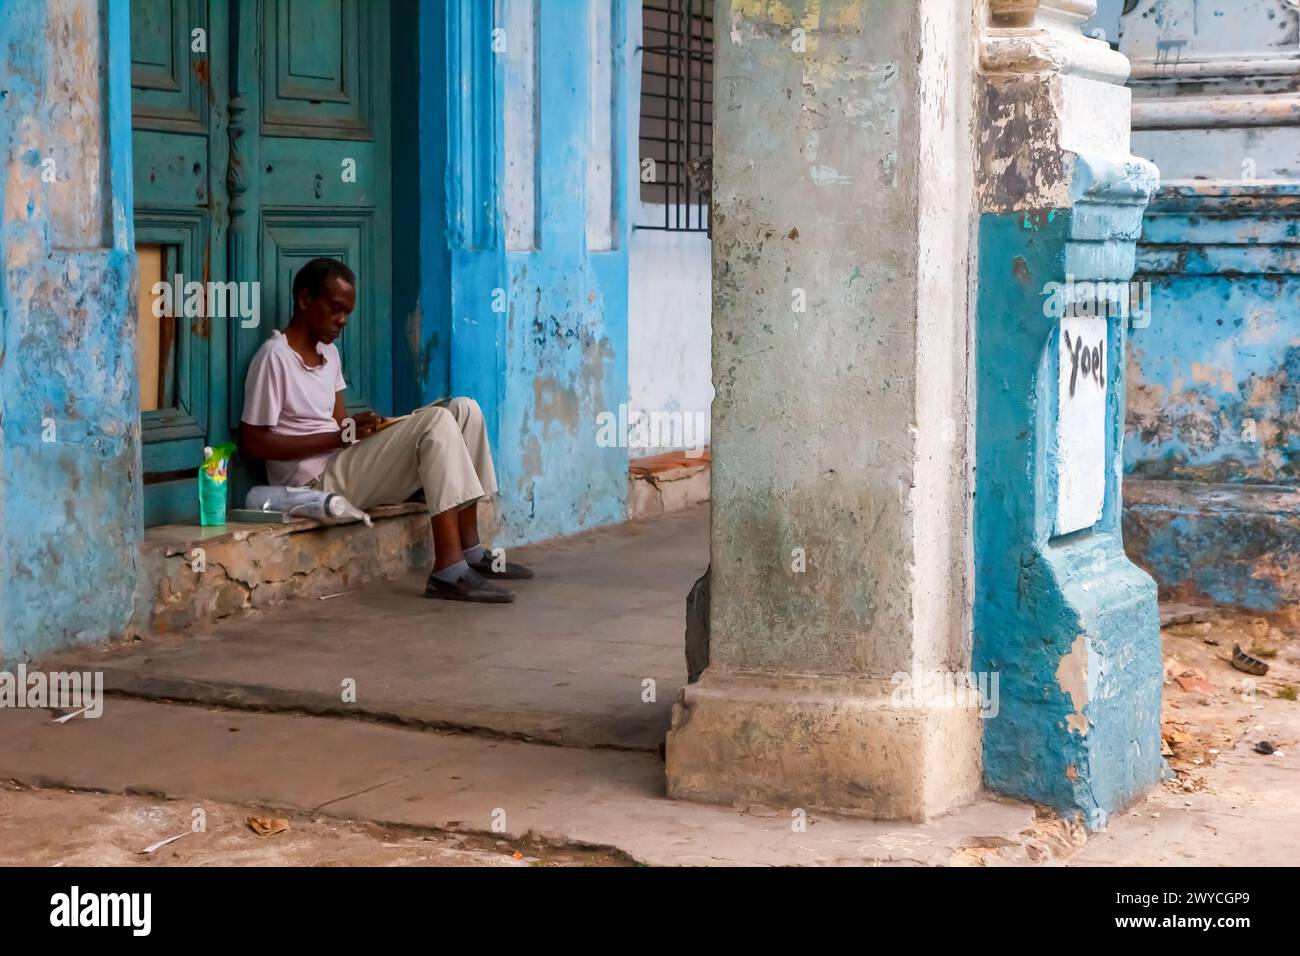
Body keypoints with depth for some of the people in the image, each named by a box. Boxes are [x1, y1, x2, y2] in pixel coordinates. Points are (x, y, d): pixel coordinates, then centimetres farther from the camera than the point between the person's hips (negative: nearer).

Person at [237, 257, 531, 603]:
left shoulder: (329, 354, 17)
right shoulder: (274, 357, -11)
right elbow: (252, 443, -15)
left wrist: (364, 429, -8)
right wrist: (340, 437, -17)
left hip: (347, 466, 9)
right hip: (317, 482, -9)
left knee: (463, 410, -2)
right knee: (437, 421, -24)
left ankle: (470, 551, -6)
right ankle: (449, 570, -31)